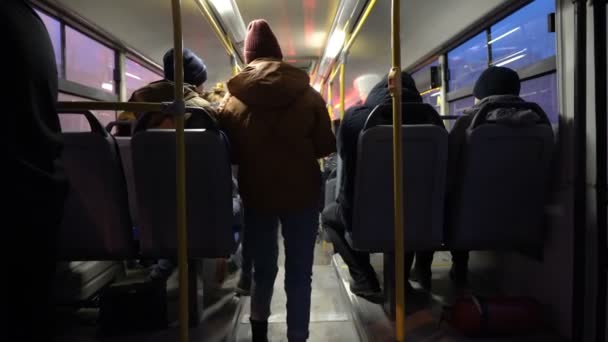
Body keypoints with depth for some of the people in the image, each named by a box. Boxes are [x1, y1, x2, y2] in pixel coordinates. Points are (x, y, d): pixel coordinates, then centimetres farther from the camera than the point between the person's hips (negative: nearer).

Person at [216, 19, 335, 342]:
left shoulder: (232, 99, -4)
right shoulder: (308, 94, -7)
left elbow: (228, 153, 2)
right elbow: (327, 146, 0)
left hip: (256, 194, 2)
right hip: (302, 194, -2)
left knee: (263, 266, 20)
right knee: (299, 273, 9)